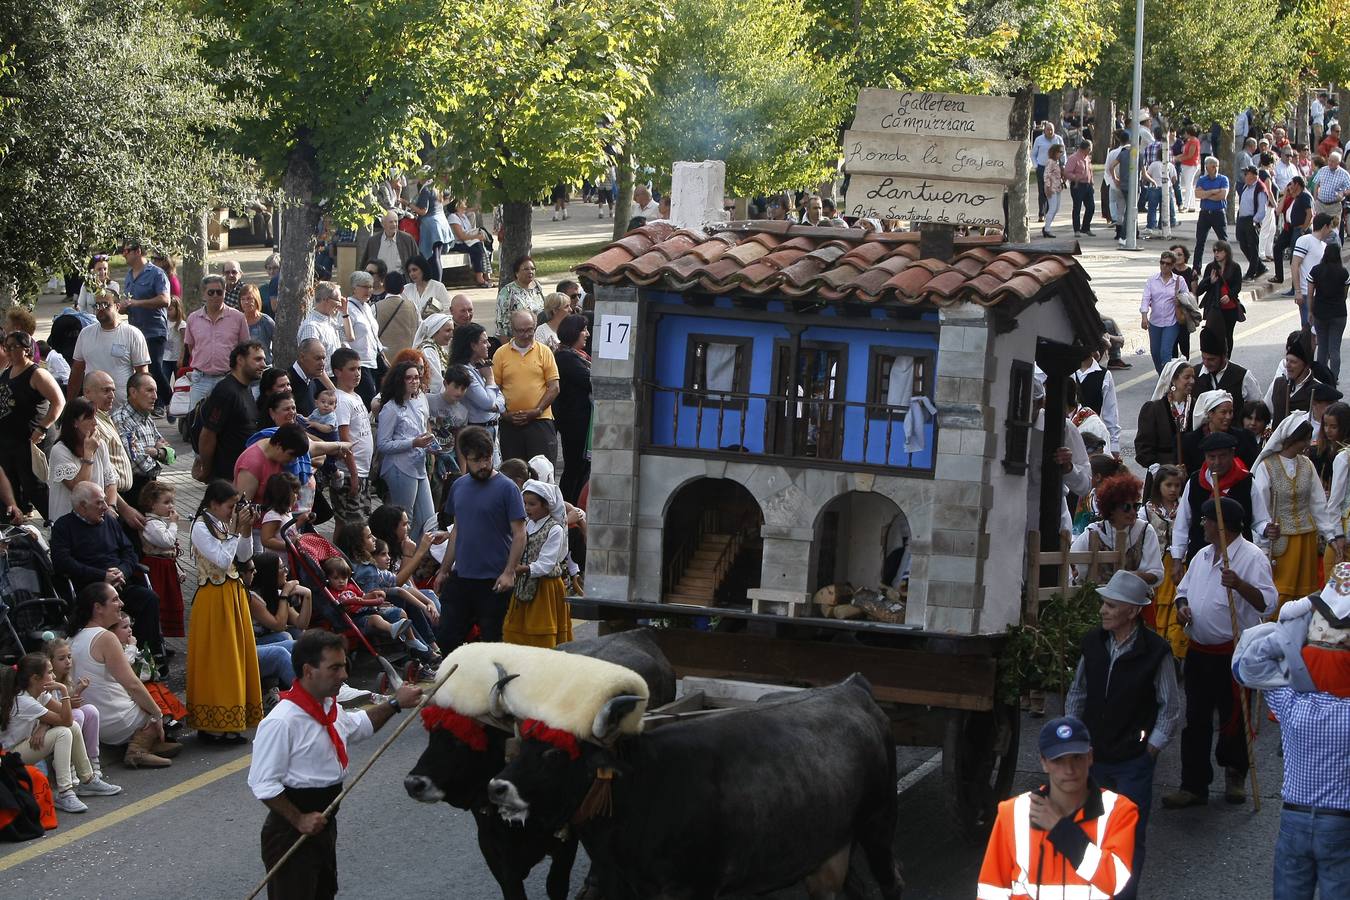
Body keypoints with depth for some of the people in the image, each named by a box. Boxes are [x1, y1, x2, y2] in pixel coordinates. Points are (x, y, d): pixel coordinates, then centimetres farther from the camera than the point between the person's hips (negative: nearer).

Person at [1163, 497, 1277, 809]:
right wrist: (1182, 605, 3)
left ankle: (1234, 774, 29)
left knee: (1233, 718, 6)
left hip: (1233, 652, -7)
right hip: (1199, 651, 7)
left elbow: (1267, 603, -20)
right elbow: (1184, 589, 25)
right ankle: (1194, 786, 11)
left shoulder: (1252, 557, -11)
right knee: (1195, 720, 6)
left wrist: (1239, 585, -34)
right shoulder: (1203, 556, 13)